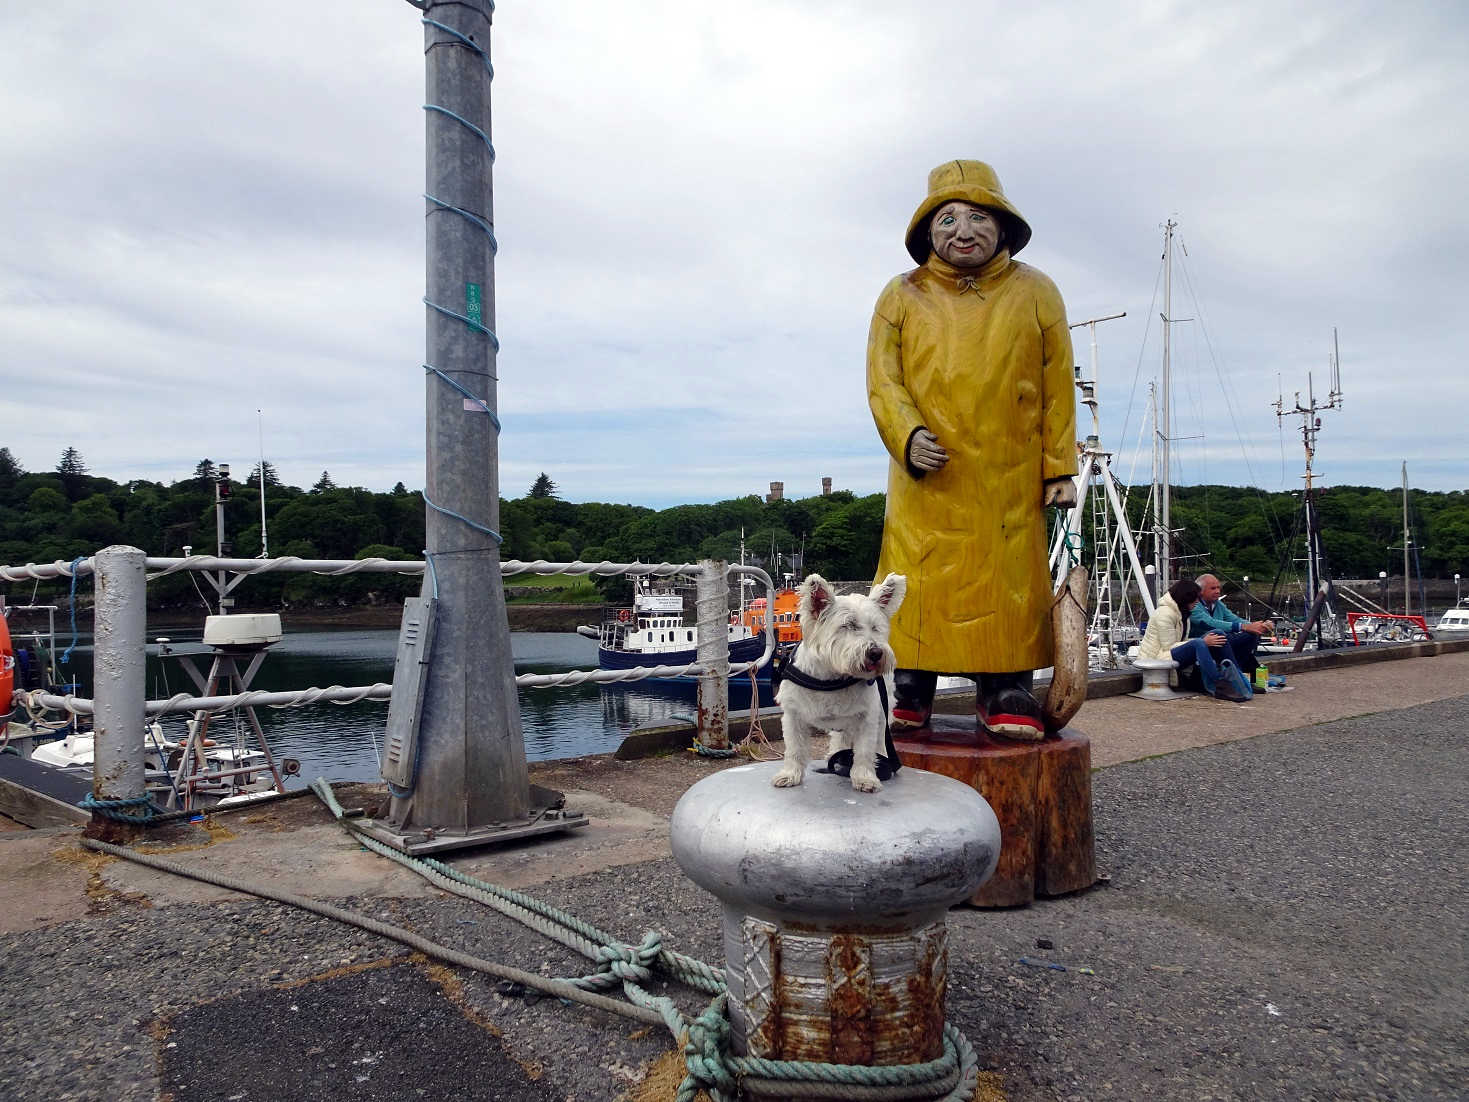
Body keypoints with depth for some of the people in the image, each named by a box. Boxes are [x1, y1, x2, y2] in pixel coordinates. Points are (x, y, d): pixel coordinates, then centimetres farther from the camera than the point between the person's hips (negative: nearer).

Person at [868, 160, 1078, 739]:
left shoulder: (1035, 293, 9)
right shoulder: (902, 296, 7)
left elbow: (1058, 388, 8)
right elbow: (882, 381, 0)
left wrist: (1059, 468, 2)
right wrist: (907, 436, -18)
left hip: (1011, 479, 1)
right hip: (927, 478, 0)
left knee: (1009, 580, 1)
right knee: (920, 581, 0)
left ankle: (1007, 695, 12)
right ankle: (911, 691, 13)